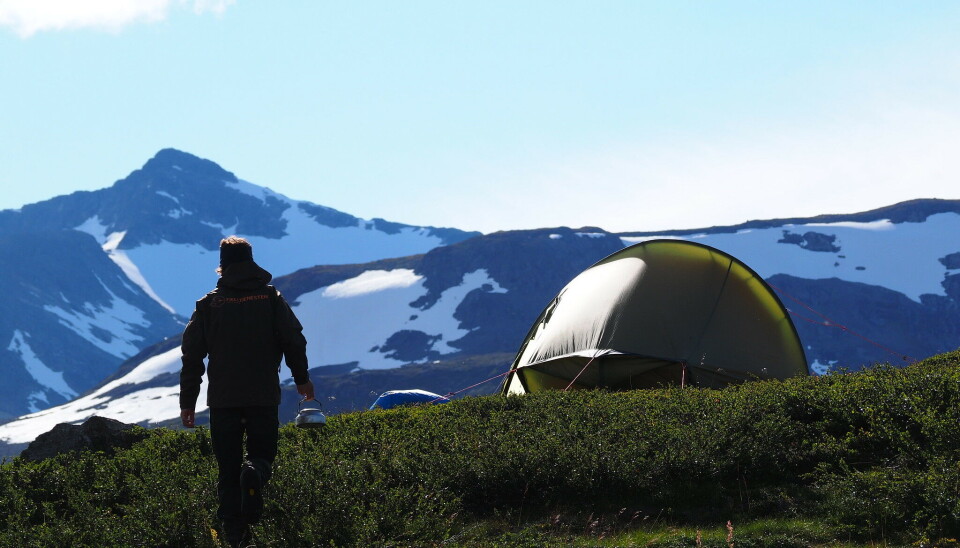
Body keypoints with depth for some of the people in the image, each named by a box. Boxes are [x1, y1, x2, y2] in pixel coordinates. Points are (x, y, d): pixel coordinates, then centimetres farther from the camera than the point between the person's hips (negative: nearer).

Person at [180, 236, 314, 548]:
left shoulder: (209, 303, 1)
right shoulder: (271, 298, 0)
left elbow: (192, 355, 1)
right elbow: (294, 341, 1)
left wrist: (188, 402, 7)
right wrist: (302, 379, 17)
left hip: (222, 399, 1)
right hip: (264, 396, 0)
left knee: (228, 468, 7)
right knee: (262, 455, 10)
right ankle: (254, 474, -26)